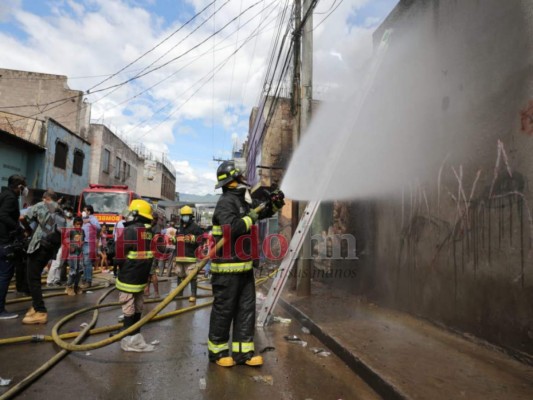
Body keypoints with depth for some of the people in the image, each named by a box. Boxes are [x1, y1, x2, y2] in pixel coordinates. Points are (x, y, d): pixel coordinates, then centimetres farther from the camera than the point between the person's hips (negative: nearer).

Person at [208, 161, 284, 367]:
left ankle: (242, 350, 22)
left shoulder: (243, 200, 13)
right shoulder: (226, 202, -14)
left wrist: (274, 203, 7)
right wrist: (251, 217, -15)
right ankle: (217, 350, 21)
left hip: (244, 266, 9)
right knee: (224, 309, 4)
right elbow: (232, 229, -28)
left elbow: (263, 212, 26)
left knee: (247, 309, 11)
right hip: (227, 268, -9)